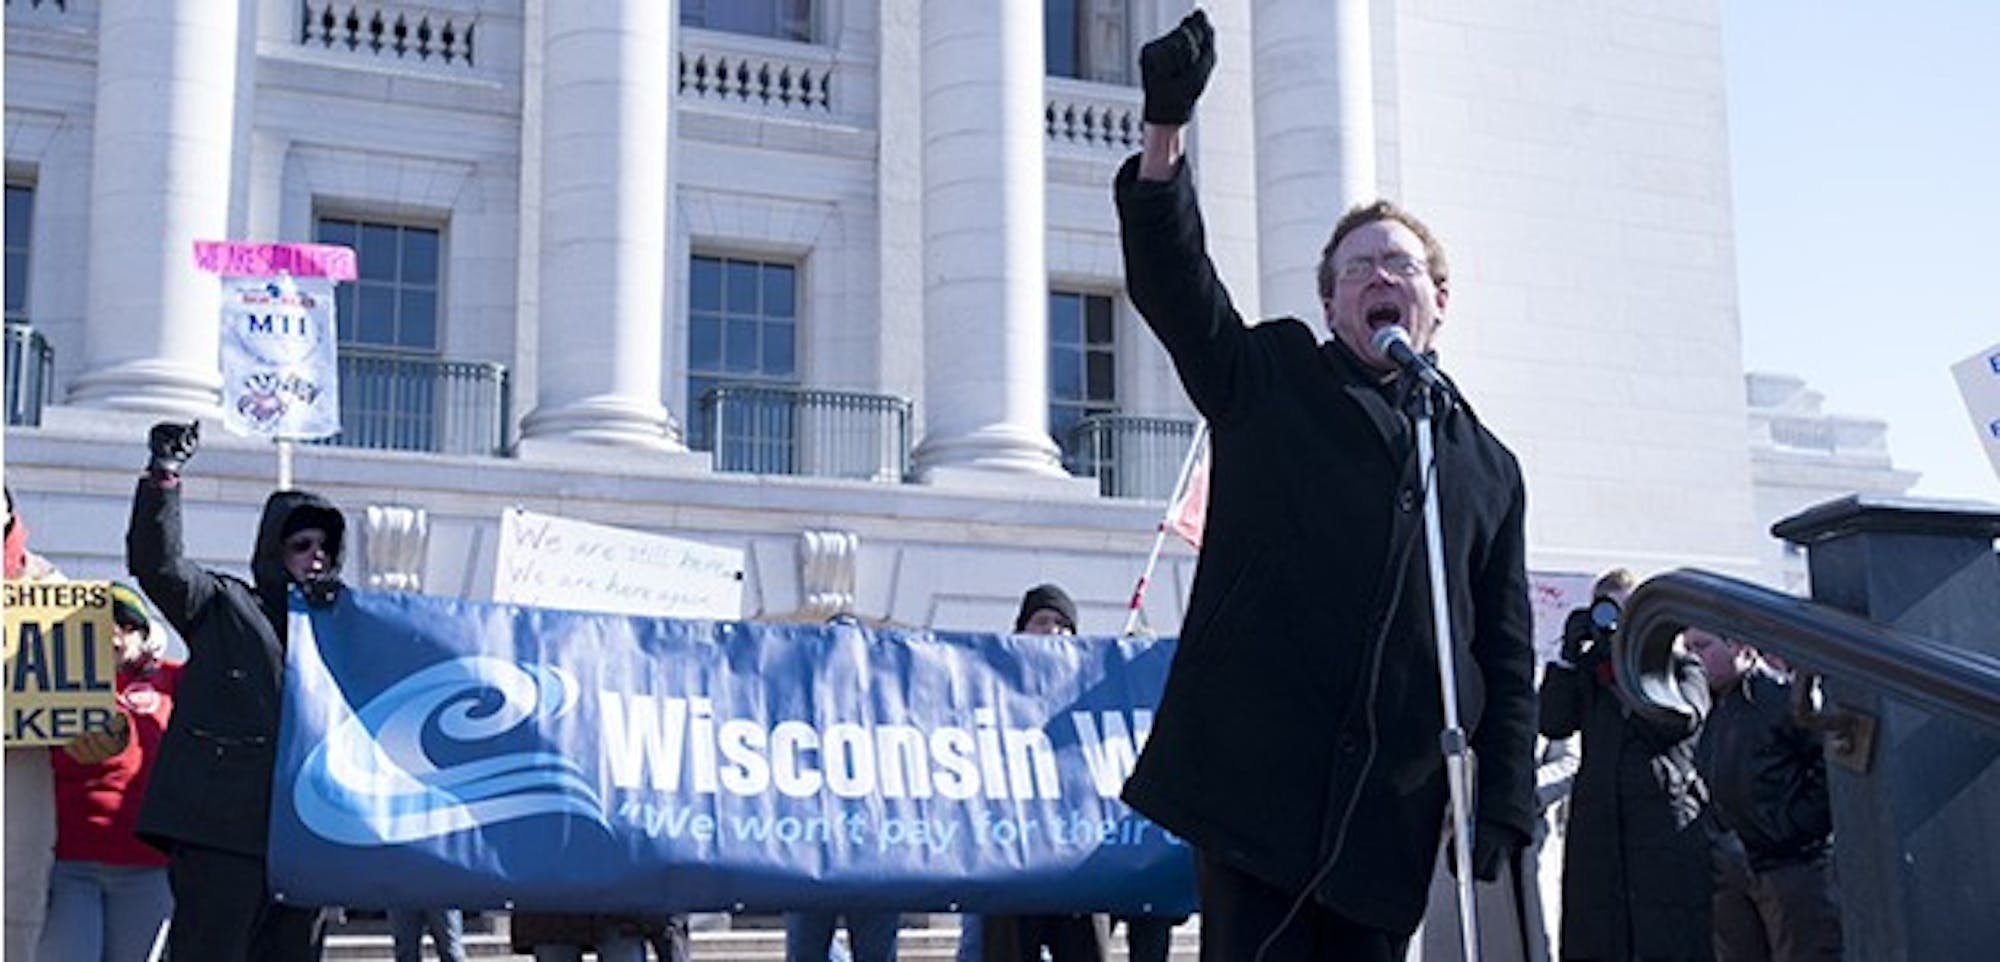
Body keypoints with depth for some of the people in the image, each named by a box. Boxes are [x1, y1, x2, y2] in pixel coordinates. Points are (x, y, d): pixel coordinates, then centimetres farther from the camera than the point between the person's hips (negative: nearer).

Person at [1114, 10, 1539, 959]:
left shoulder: (1488, 467, 18)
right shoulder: (1269, 382, 12)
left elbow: (1508, 654, 15)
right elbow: (1169, 279, -3)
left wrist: (1505, 802, 5)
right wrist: (1166, 123, -17)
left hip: (1394, 809, 3)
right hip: (1255, 777, -3)